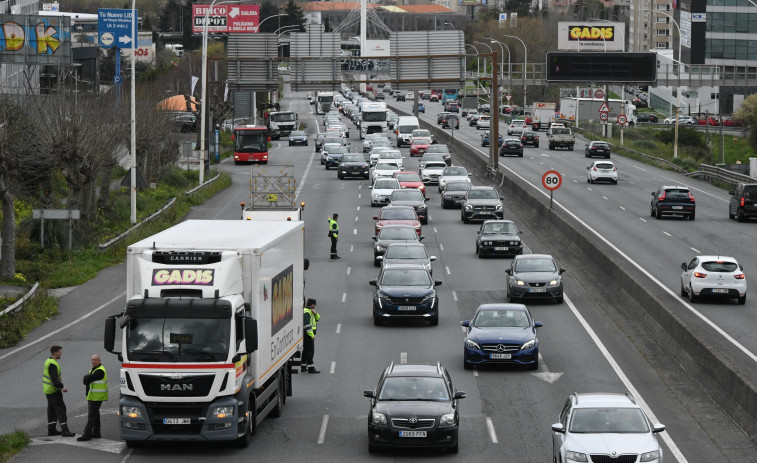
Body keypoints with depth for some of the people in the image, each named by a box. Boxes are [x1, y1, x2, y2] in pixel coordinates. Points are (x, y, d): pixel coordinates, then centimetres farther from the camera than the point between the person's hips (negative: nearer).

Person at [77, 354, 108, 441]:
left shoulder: (100, 371, -17)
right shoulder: (93, 369, 17)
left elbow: (88, 379, -21)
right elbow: (86, 381, 13)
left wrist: (86, 377, 0)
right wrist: (87, 378, -7)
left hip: (96, 397, -10)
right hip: (93, 396, 10)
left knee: (91, 415, -10)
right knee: (95, 414, 16)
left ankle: (87, 435, -12)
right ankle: (96, 432, 24)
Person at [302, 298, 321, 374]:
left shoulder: (310, 311, 17)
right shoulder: (306, 312, -16)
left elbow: (317, 318, 19)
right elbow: (307, 325, -23)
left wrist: (315, 313, -2)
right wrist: (312, 335, -25)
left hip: (309, 334, 11)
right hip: (308, 334, -11)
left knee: (306, 350, 16)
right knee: (310, 350, -11)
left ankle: (303, 366, 23)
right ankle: (310, 367, -13)